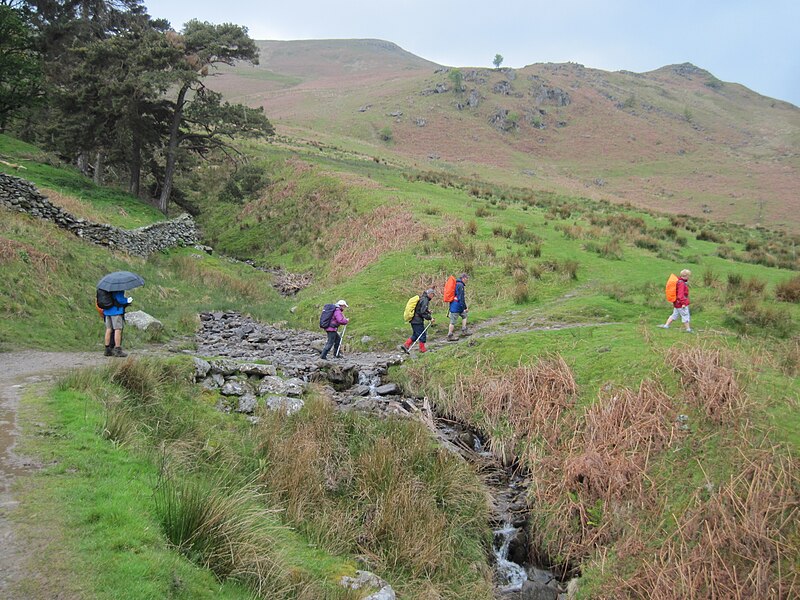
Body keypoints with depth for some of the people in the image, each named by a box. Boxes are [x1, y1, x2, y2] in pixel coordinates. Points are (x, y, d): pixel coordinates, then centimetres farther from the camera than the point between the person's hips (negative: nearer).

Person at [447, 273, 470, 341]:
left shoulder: (456, 283, 16)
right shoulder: (460, 285, -15)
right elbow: (461, 298, -19)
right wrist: (465, 307, -16)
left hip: (453, 304, 10)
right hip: (456, 305, -10)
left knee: (464, 315, 21)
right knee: (453, 321, -5)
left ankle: (464, 331, 18)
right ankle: (449, 336, 0)